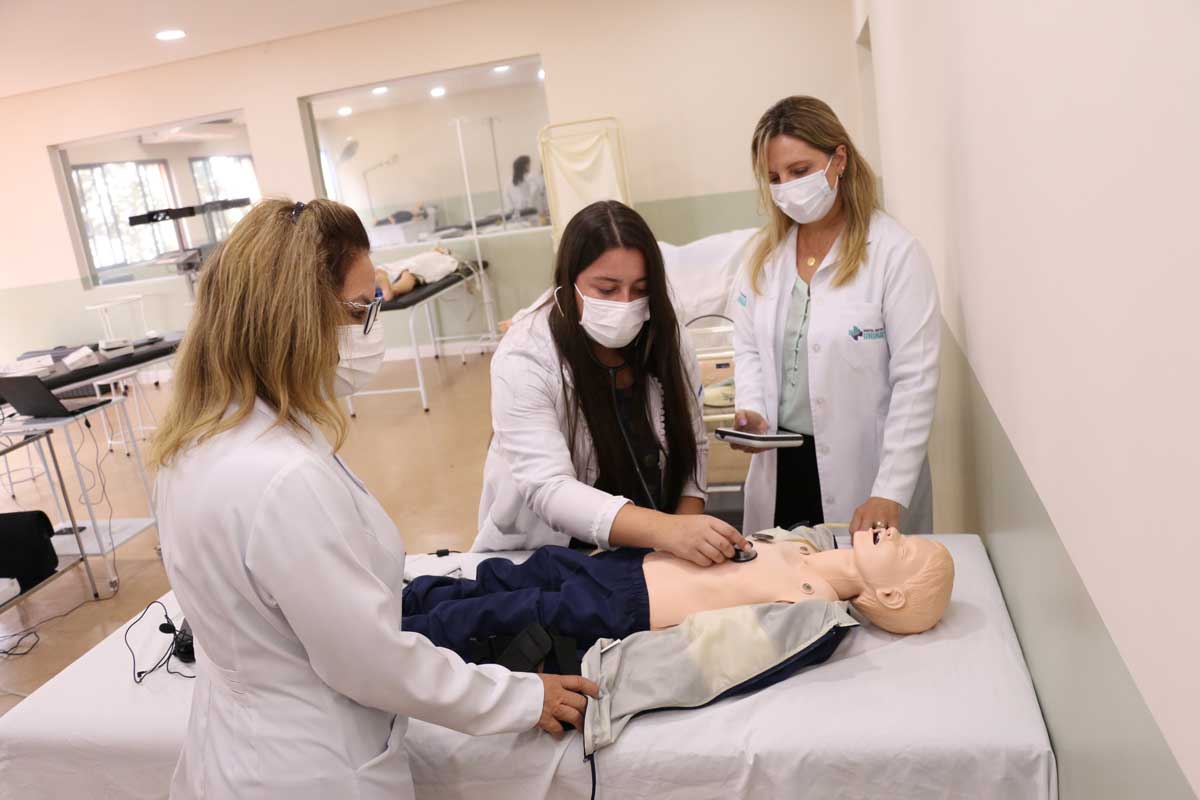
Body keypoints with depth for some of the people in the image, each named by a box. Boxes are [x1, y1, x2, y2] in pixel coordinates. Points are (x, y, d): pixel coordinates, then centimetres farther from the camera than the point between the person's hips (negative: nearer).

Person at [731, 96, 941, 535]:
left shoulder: (895, 252, -10)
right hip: (780, 466, 4)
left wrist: (891, 494, -17)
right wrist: (751, 409, -6)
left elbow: (915, 381, -13)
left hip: (863, 471, -4)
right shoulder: (765, 251, 6)